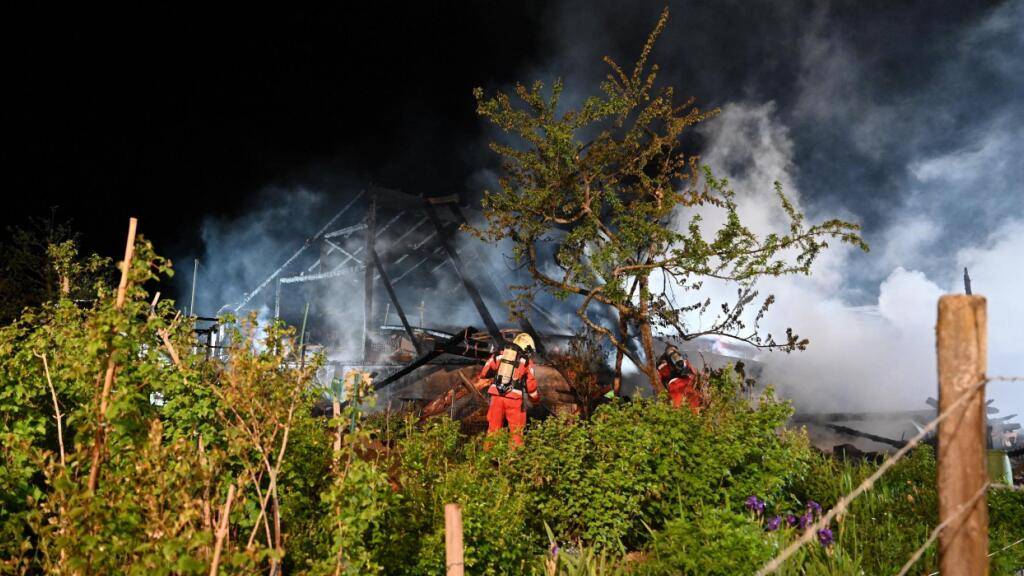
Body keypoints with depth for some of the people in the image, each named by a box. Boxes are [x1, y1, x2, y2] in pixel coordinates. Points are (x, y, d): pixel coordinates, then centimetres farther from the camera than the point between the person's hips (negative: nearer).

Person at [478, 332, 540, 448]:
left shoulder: (499, 355, 12)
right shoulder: (527, 361, 6)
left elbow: (483, 373, 14)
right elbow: (531, 384, 6)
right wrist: (535, 397, 24)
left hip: (496, 396, 3)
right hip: (514, 398, -3)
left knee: (493, 429, 14)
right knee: (516, 432, 9)